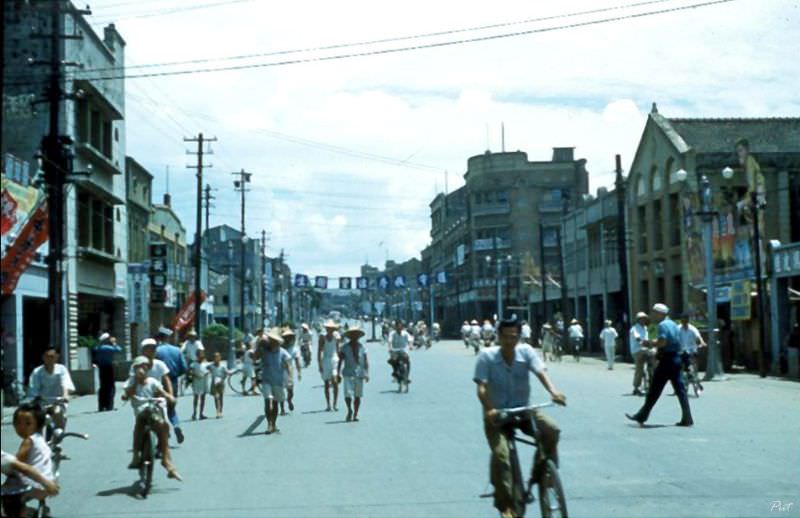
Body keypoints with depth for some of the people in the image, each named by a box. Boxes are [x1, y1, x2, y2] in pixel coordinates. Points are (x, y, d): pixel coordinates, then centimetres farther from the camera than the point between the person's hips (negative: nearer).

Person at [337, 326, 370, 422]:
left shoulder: (362, 347, 5)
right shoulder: (345, 347, 2)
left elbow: (366, 361, 3)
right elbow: (341, 360, 0)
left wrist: (367, 373, -6)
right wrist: (339, 372, -9)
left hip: (359, 374, 2)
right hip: (348, 374, -1)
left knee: (358, 395, 5)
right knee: (348, 393, -13)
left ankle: (355, 415, 15)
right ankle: (349, 410, 10)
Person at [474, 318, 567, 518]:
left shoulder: (526, 352, -7)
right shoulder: (487, 356, -13)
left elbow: (541, 371, -22)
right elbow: (482, 388, -20)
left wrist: (553, 391, -42)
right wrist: (489, 409, -39)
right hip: (497, 413, -2)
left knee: (551, 429, -23)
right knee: (500, 453, -22)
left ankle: (542, 474, -2)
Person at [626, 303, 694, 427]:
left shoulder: (663, 325, -12)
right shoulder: (673, 324, 17)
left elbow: (662, 342, -25)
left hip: (666, 360, -9)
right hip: (676, 358, 9)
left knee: (655, 390, -1)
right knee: (680, 389, 5)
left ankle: (642, 416, 8)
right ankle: (687, 419, 0)